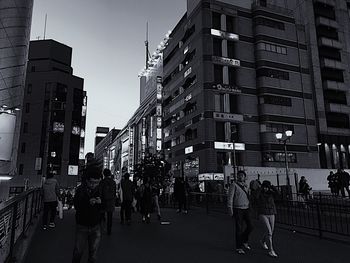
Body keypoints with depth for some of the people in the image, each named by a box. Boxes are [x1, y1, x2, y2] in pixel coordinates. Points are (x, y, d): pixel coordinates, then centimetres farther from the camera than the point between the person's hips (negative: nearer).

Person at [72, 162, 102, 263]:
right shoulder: (80, 189, -7)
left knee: (93, 253, 9)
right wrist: (88, 203, -27)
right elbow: (76, 206, -11)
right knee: (78, 252, 7)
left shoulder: (100, 190, -2)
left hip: (96, 227, 1)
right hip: (82, 226, -1)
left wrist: (100, 203, -20)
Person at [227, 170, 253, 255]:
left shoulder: (246, 186, 10)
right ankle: (239, 247, 14)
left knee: (250, 226, 5)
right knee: (239, 228, -1)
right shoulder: (234, 185, -7)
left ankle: (244, 241, 31)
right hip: (238, 209, -5)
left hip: (246, 209, 5)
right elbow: (230, 197, -10)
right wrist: (230, 209, -15)